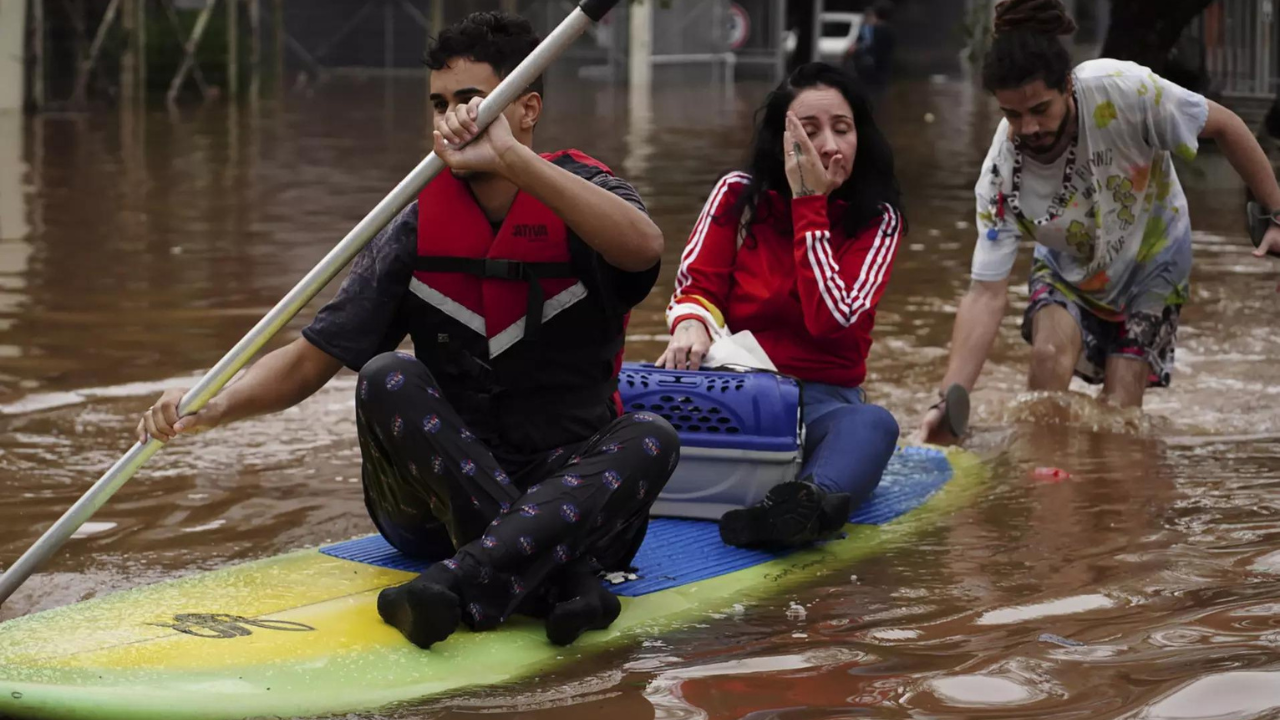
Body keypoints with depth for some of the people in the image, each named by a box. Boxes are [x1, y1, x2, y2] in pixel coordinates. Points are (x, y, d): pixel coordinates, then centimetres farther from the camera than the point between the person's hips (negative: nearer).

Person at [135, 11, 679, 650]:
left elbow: (643, 248, -32)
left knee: (649, 439, -30)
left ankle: (464, 583, -47)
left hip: (569, 497, -1)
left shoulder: (581, 194, -6)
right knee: (387, 379, -25)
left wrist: (509, 158, -40)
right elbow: (310, 358, -3)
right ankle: (560, 583, -36)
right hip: (437, 499, 2)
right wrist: (216, 406, -23)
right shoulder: (418, 230, 0)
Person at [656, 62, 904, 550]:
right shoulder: (739, 194, 6)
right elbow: (695, 287, 0)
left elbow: (831, 317, -11)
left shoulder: (877, 219, 3)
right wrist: (691, 325, -25)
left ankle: (813, 499, -71)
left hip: (823, 400, -2)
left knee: (873, 425, -38)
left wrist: (809, 204, -10)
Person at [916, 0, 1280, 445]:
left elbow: (1222, 126, -19)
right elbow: (986, 295, -29)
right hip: (1070, 270, 0)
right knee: (1050, 350, -28)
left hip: (1151, 260, 0)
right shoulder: (1001, 176, -29)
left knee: (1119, 409, -9)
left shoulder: (1123, 90, -35)